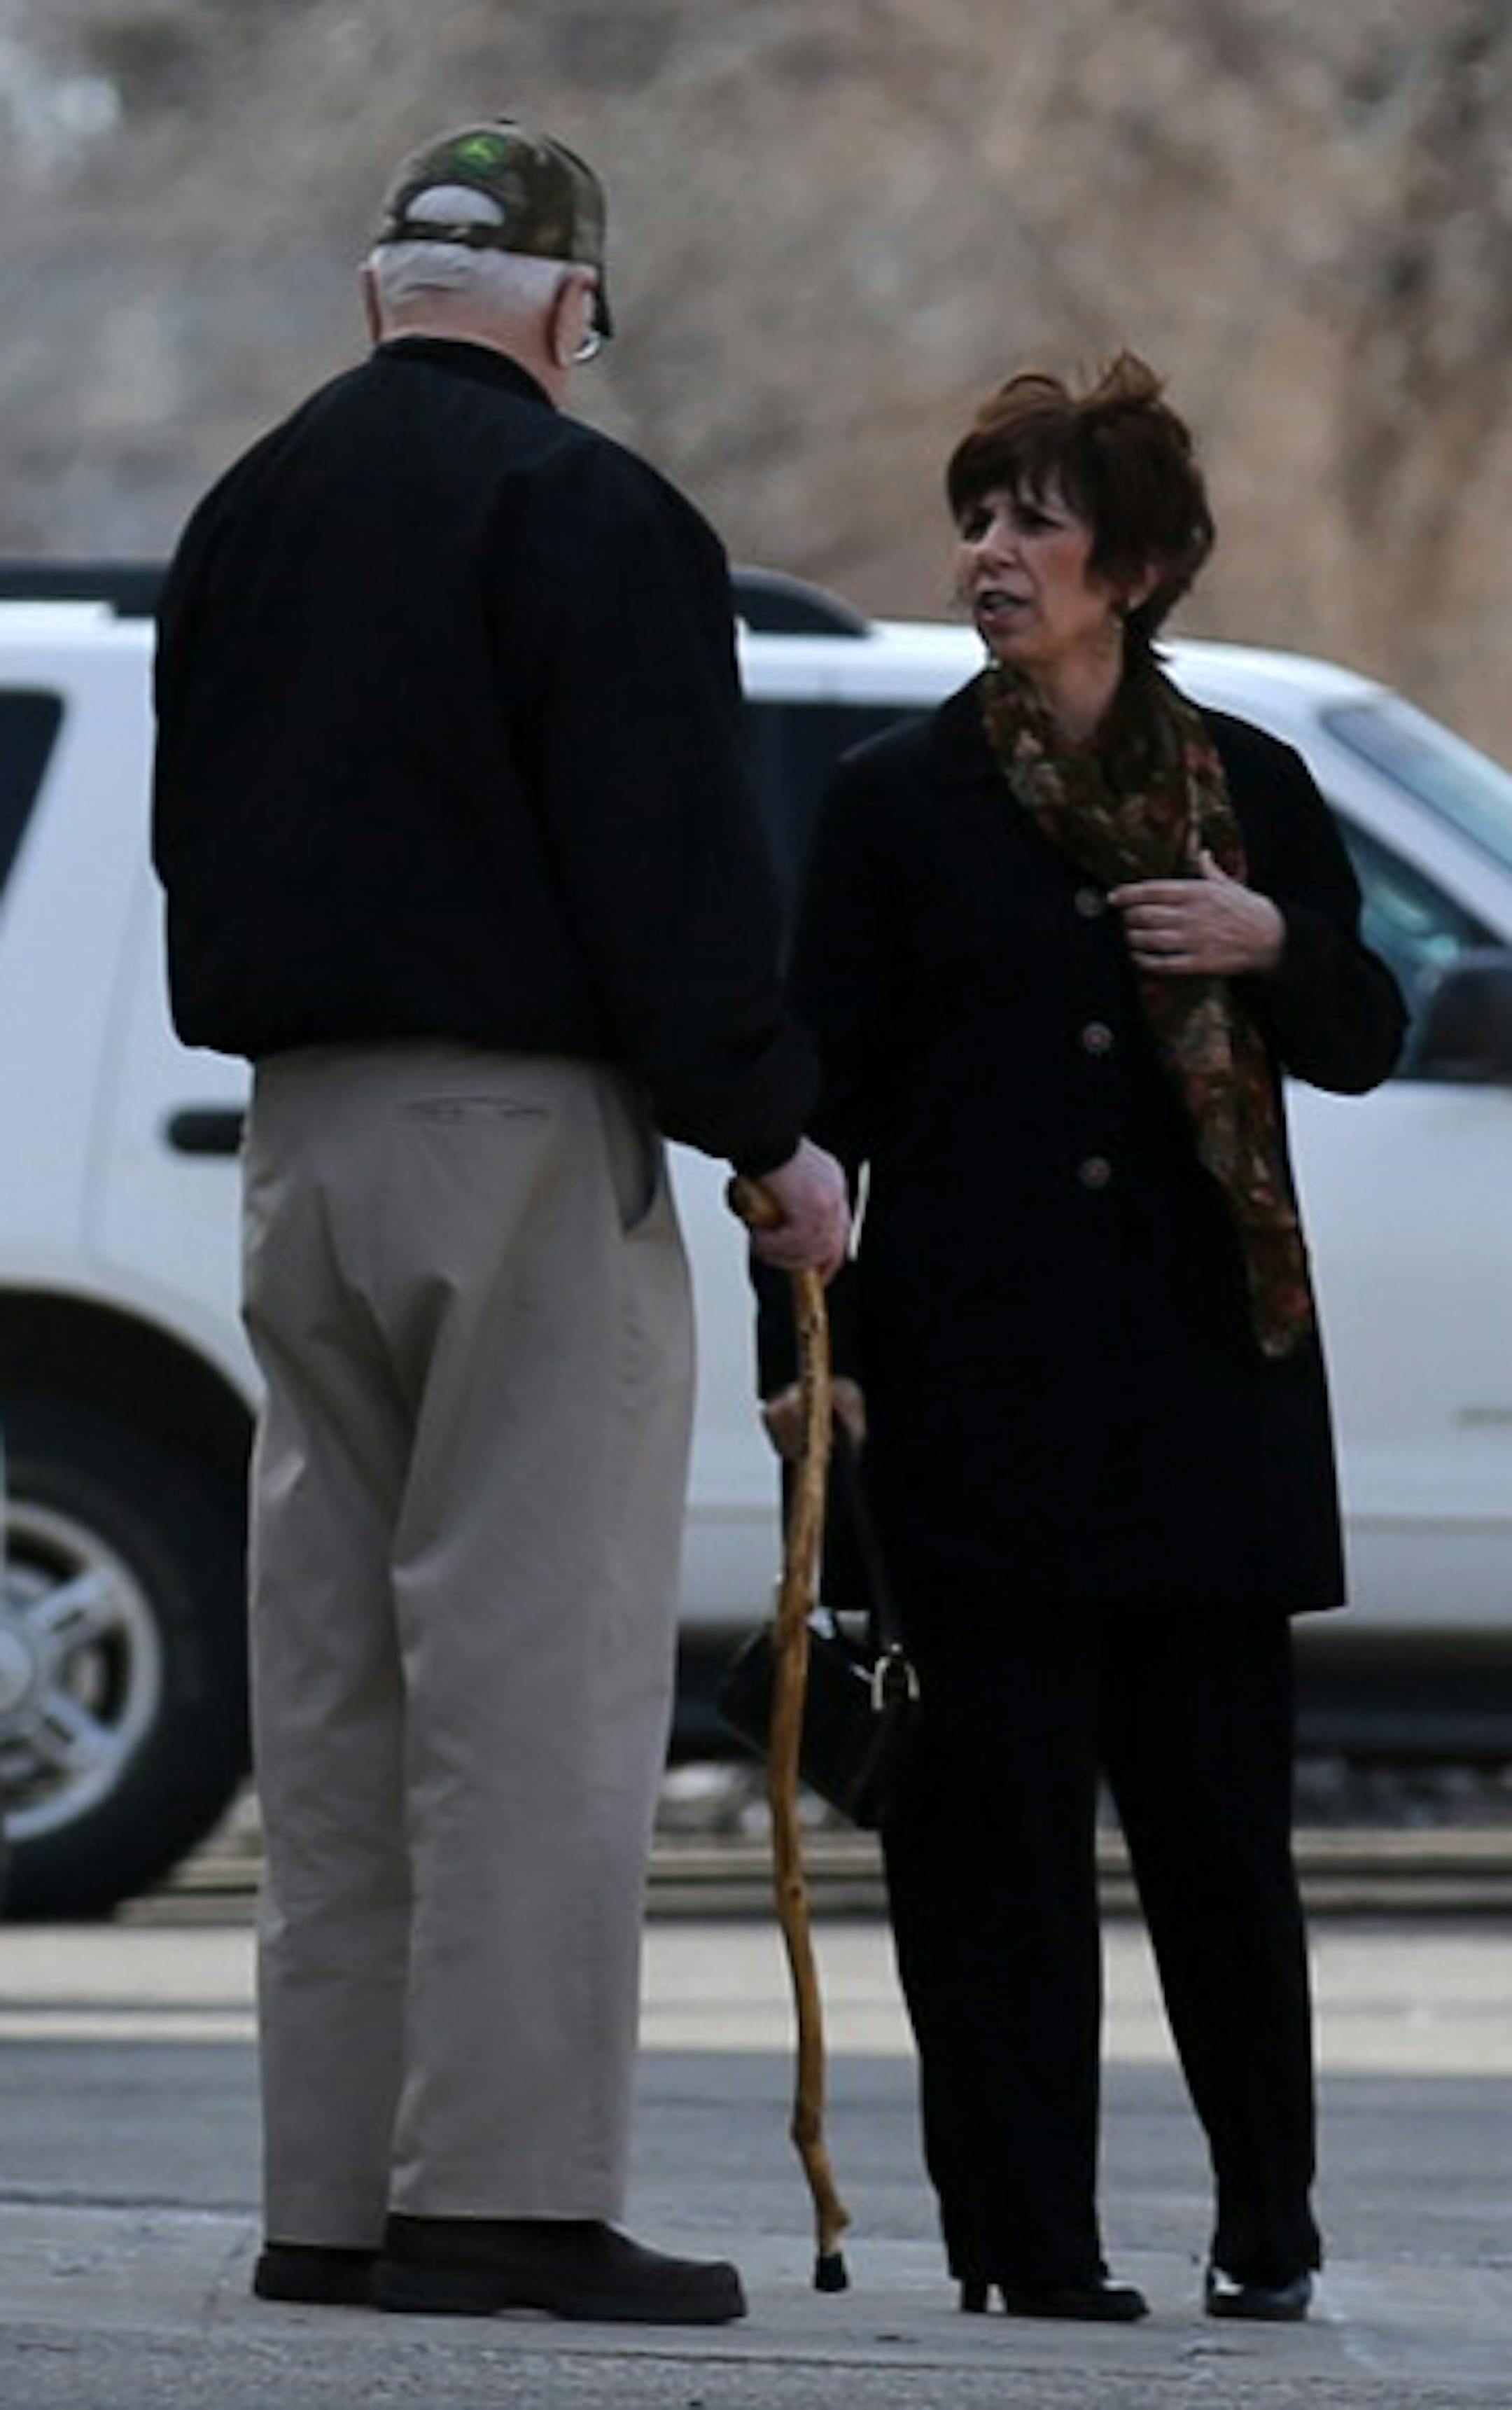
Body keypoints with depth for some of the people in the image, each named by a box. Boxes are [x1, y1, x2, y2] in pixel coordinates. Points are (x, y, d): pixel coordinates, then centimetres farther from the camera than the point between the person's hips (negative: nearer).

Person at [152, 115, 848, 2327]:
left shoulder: (248, 514, 13)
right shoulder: (587, 517, -11)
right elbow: (673, 867, -14)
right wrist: (773, 1134, -7)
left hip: (302, 1135, 7)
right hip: (527, 1135, -7)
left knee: (331, 1668, 10)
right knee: (536, 1669, -7)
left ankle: (332, 2197, 10)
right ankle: (504, 2187, -12)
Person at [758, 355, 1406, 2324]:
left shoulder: (1248, 790, 9)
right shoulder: (902, 800, 5)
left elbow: (1365, 1043, 14)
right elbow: (826, 1088, 3)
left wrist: (1275, 945, -8)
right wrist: (801, 1343, -5)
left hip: (1204, 1369, 1)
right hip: (979, 1382, -1)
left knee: (1217, 1808, 2)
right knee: (995, 1814, -3)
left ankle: (1270, 2221, 16)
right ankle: (1031, 2236, 1)